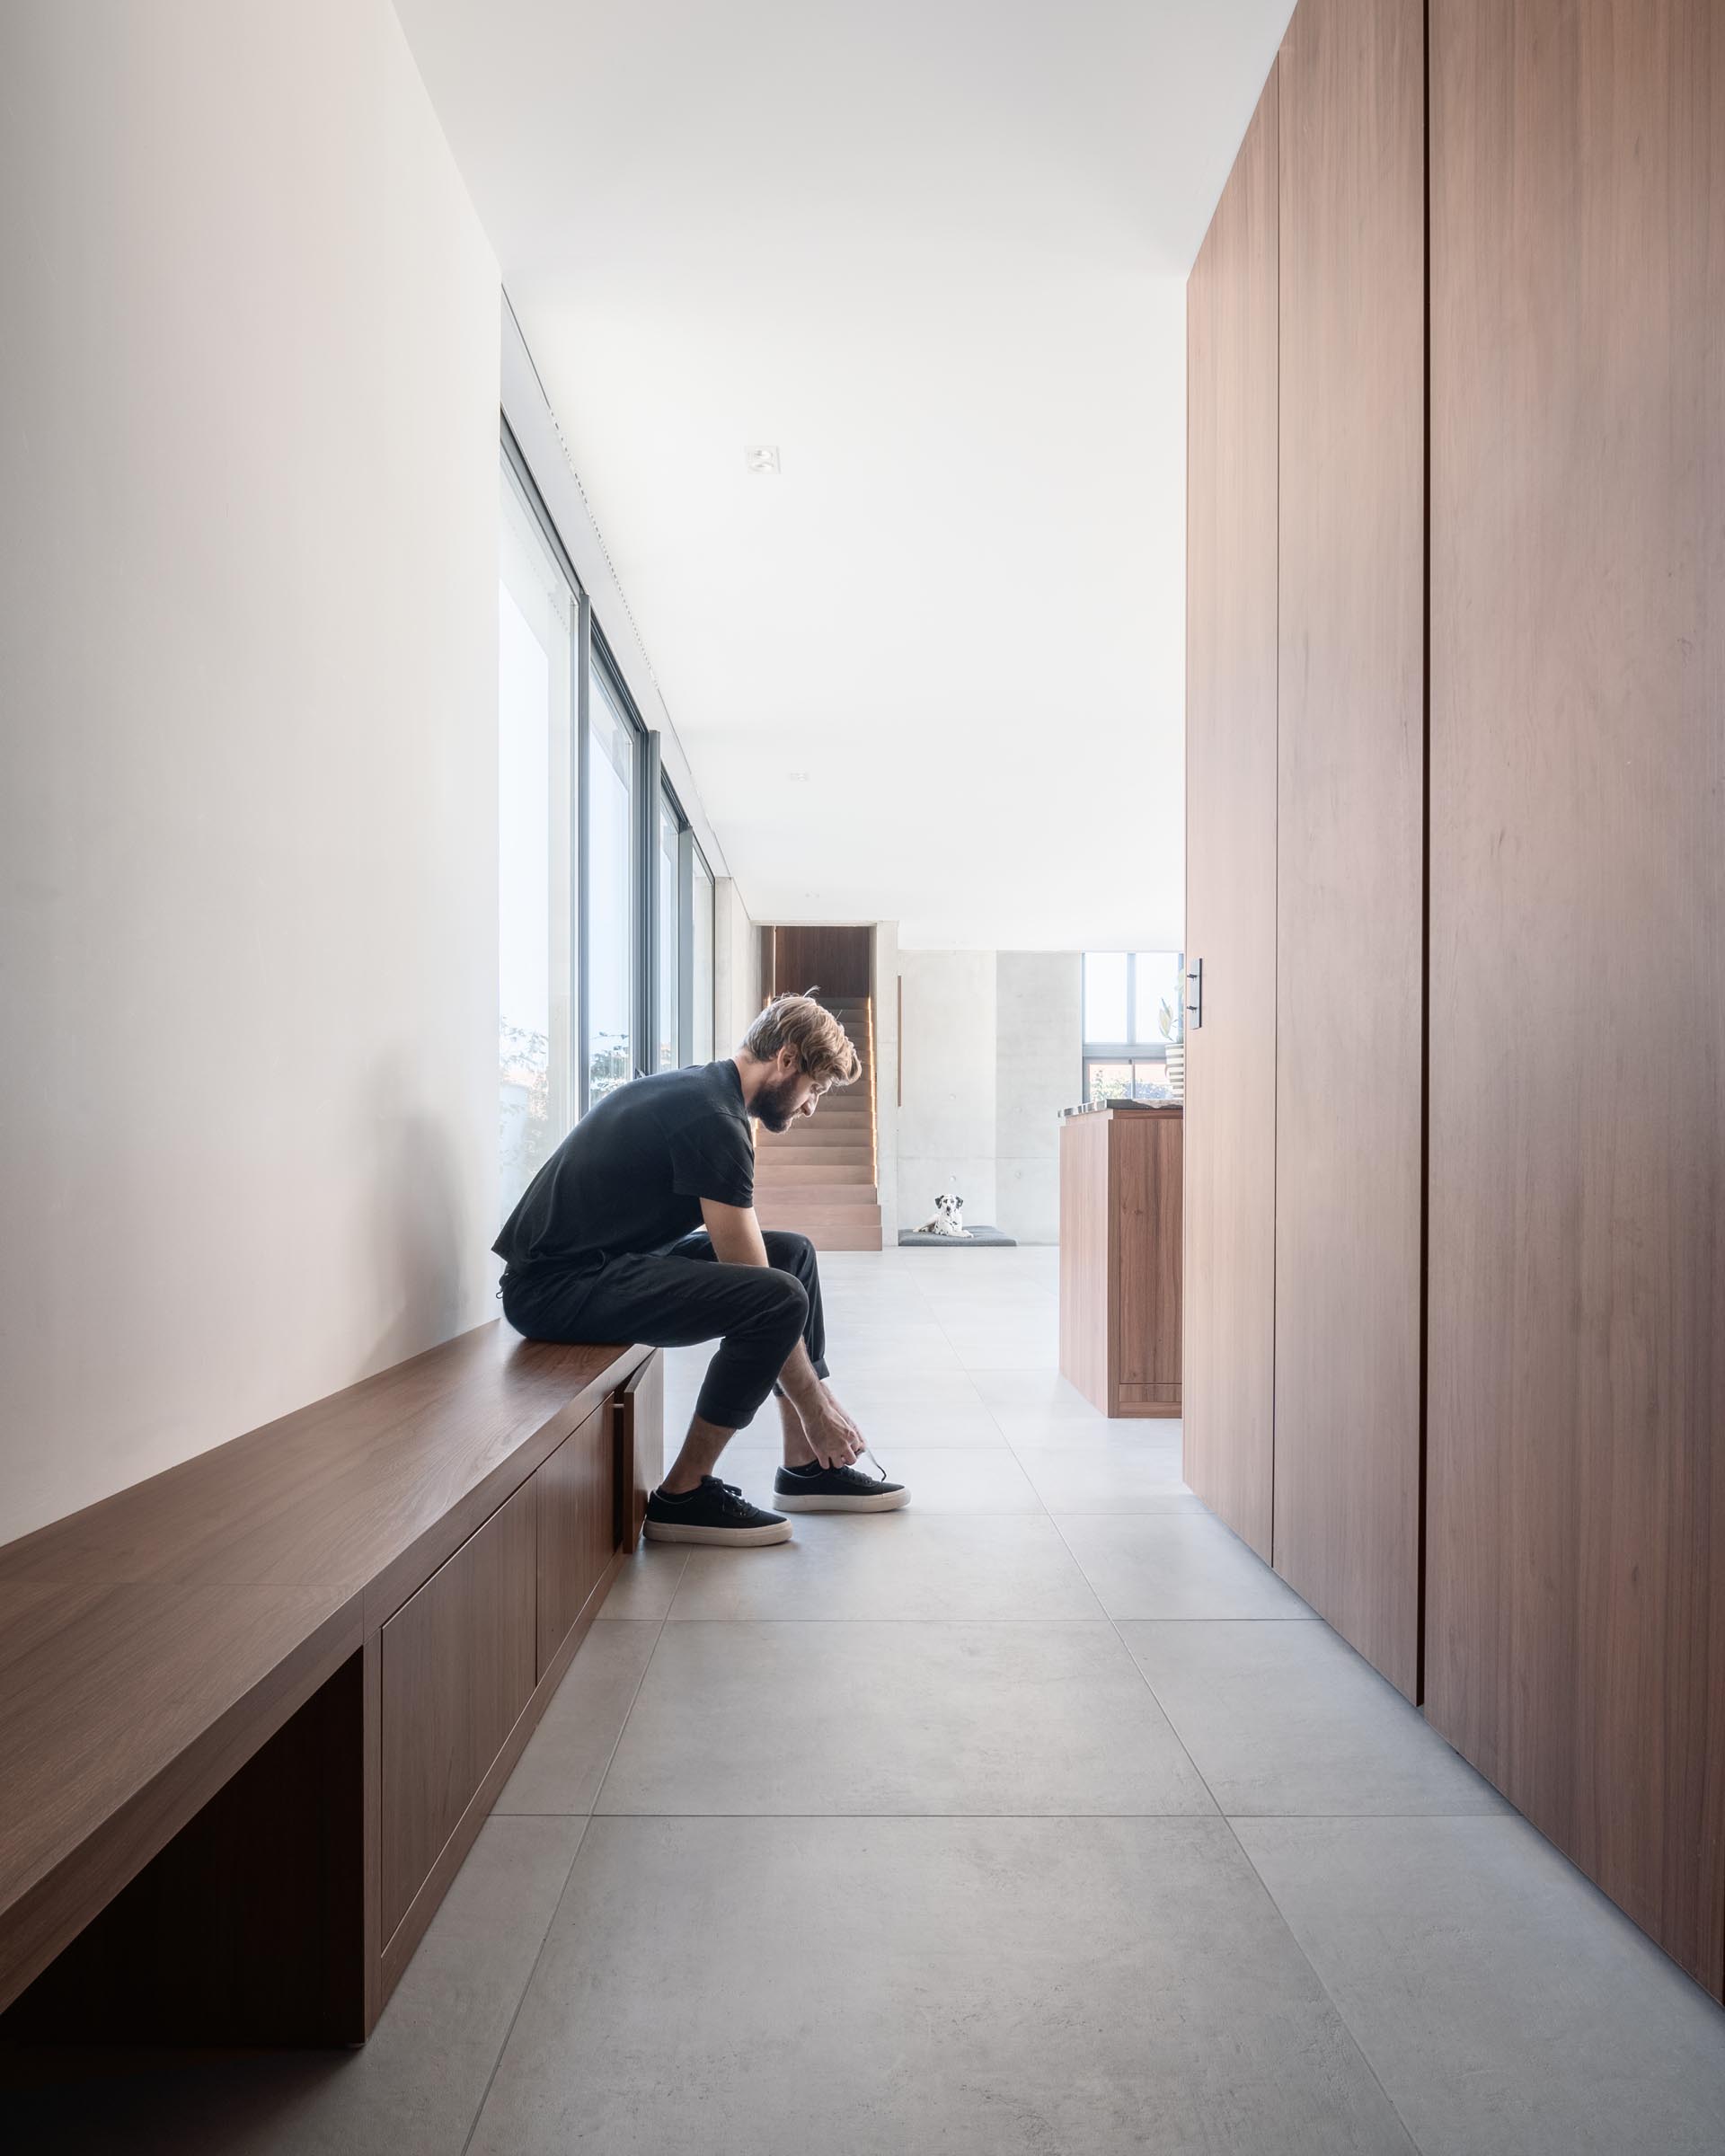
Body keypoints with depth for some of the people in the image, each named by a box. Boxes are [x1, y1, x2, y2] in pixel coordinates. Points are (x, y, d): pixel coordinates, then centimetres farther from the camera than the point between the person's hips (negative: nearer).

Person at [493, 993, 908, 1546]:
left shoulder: (700, 1089, 13)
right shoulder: (713, 1118, -18)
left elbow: (747, 1264, 16)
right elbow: (757, 1288, -18)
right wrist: (815, 1409, -9)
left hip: (598, 1262, 11)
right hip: (555, 1288, -11)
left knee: (792, 1252, 11)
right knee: (781, 1295, -24)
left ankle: (806, 1465, 13)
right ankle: (683, 1496, -9)